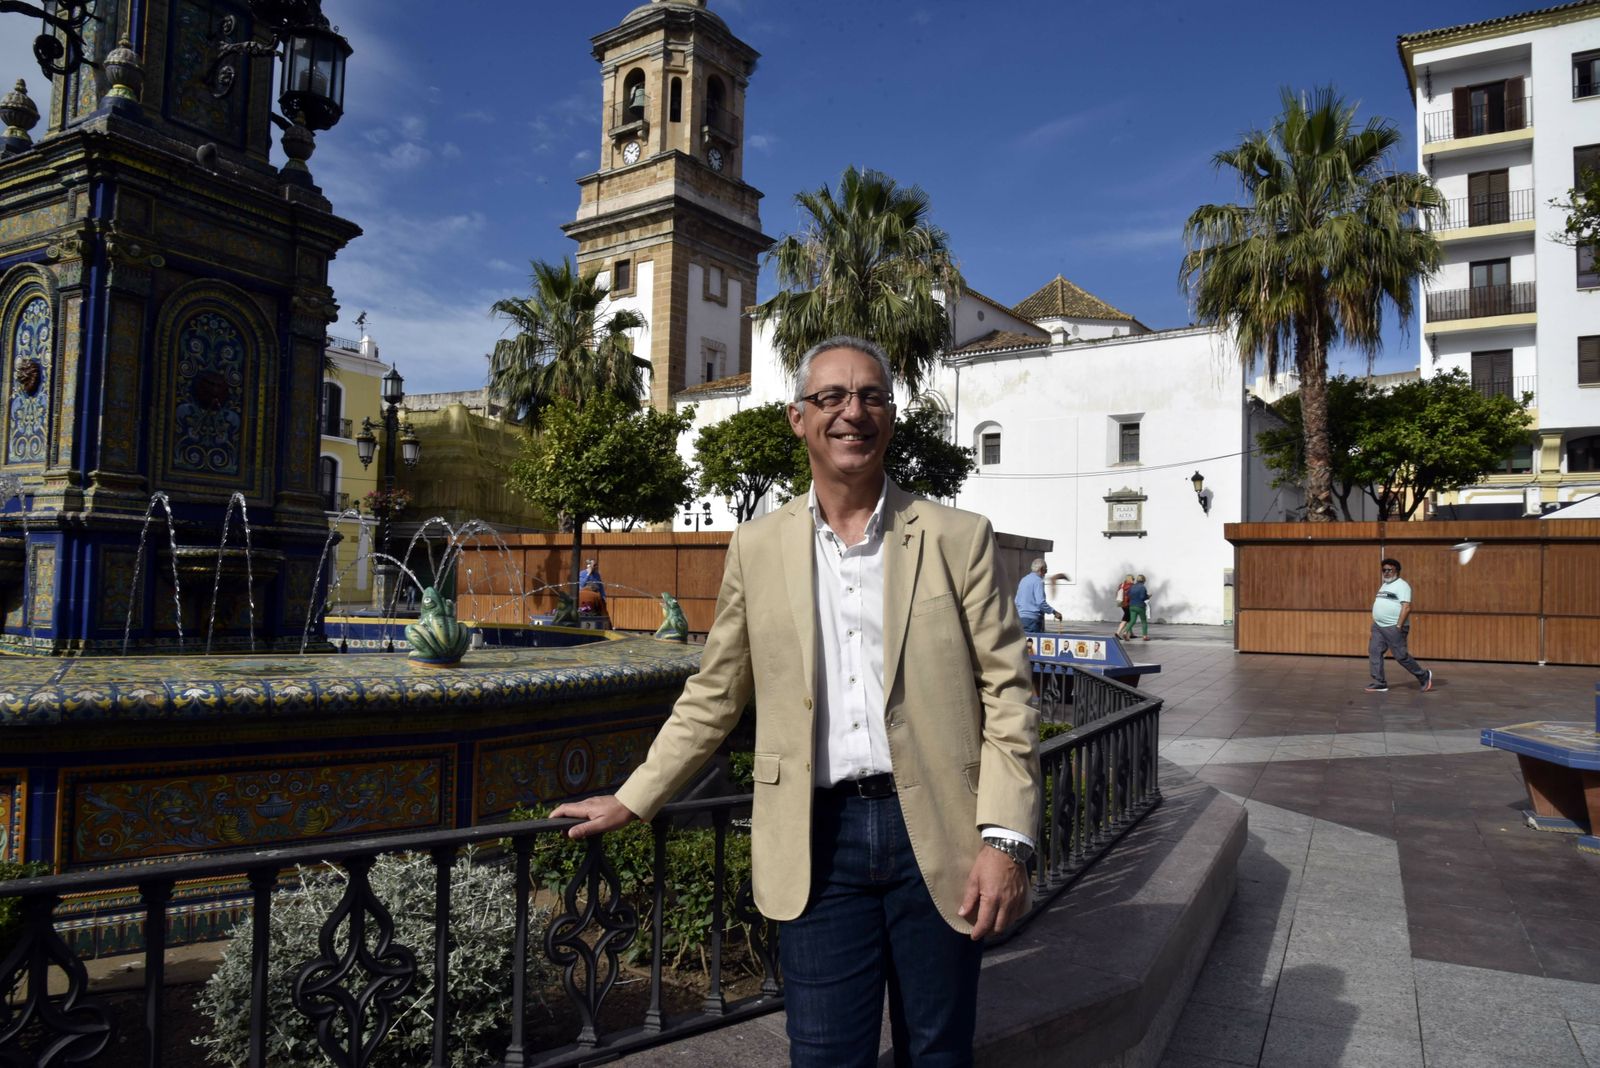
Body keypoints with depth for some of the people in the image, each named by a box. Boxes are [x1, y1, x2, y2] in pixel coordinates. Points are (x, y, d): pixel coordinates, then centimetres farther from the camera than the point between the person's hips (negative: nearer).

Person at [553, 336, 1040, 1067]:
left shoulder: (957, 539, 1)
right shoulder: (757, 548, 5)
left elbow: (1005, 693, -2)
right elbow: (713, 696, 11)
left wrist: (1005, 839, -9)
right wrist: (632, 801, 10)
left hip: (934, 831, 0)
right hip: (819, 840, 1)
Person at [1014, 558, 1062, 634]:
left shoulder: (1023, 580, 16)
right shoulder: (1038, 581, -10)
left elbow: (1017, 601, 19)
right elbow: (1040, 602, -19)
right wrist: (1054, 612, -14)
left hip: (1021, 617, 8)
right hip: (1033, 618, -8)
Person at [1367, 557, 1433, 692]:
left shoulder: (1402, 585, -11)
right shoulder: (1384, 585, 17)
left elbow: (1406, 607, -20)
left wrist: (1398, 626, -24)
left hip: (1394, 627, -9)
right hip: (1378, 626, 9)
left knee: (1401, 656, -4)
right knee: (1374, 652, 1)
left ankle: (1424, 676, 17)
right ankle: (1379, 684, 4)